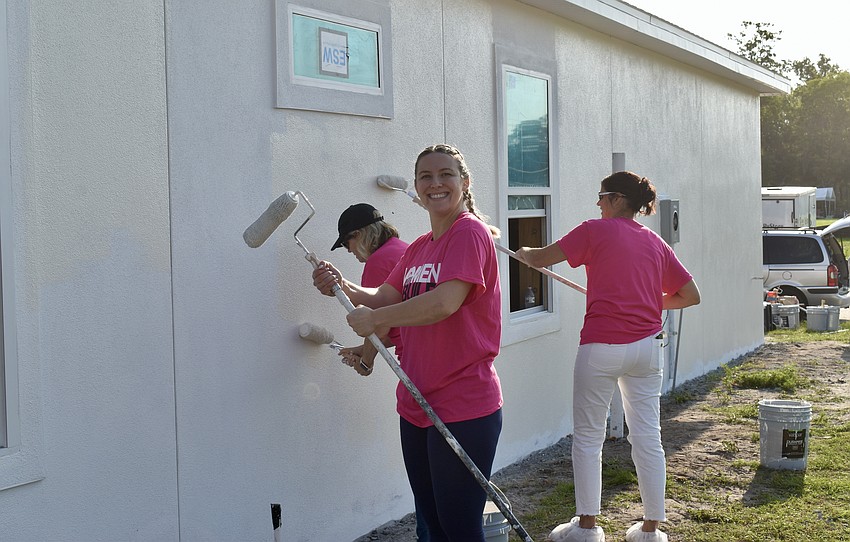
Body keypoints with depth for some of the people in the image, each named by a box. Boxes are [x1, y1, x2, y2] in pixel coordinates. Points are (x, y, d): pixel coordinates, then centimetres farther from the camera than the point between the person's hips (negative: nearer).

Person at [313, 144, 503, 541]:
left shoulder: (470, 233, -12)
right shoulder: (418, 248, 15)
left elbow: (445, 302, -26)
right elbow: (383, 299, 12)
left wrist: (375, 319, -15)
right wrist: (342, 287, -8)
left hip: (463, 409, -8)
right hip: (416, 406, 9)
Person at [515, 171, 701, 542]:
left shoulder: (595, 231, -4)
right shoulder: (655, 243, 11)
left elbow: (540, 259, -2)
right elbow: (691, 296, 11)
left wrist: (523, 253, 19)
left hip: (601, 347, -5)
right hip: (646, 347, 5)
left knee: (588, 438, 7)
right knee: (648, 438, 9)